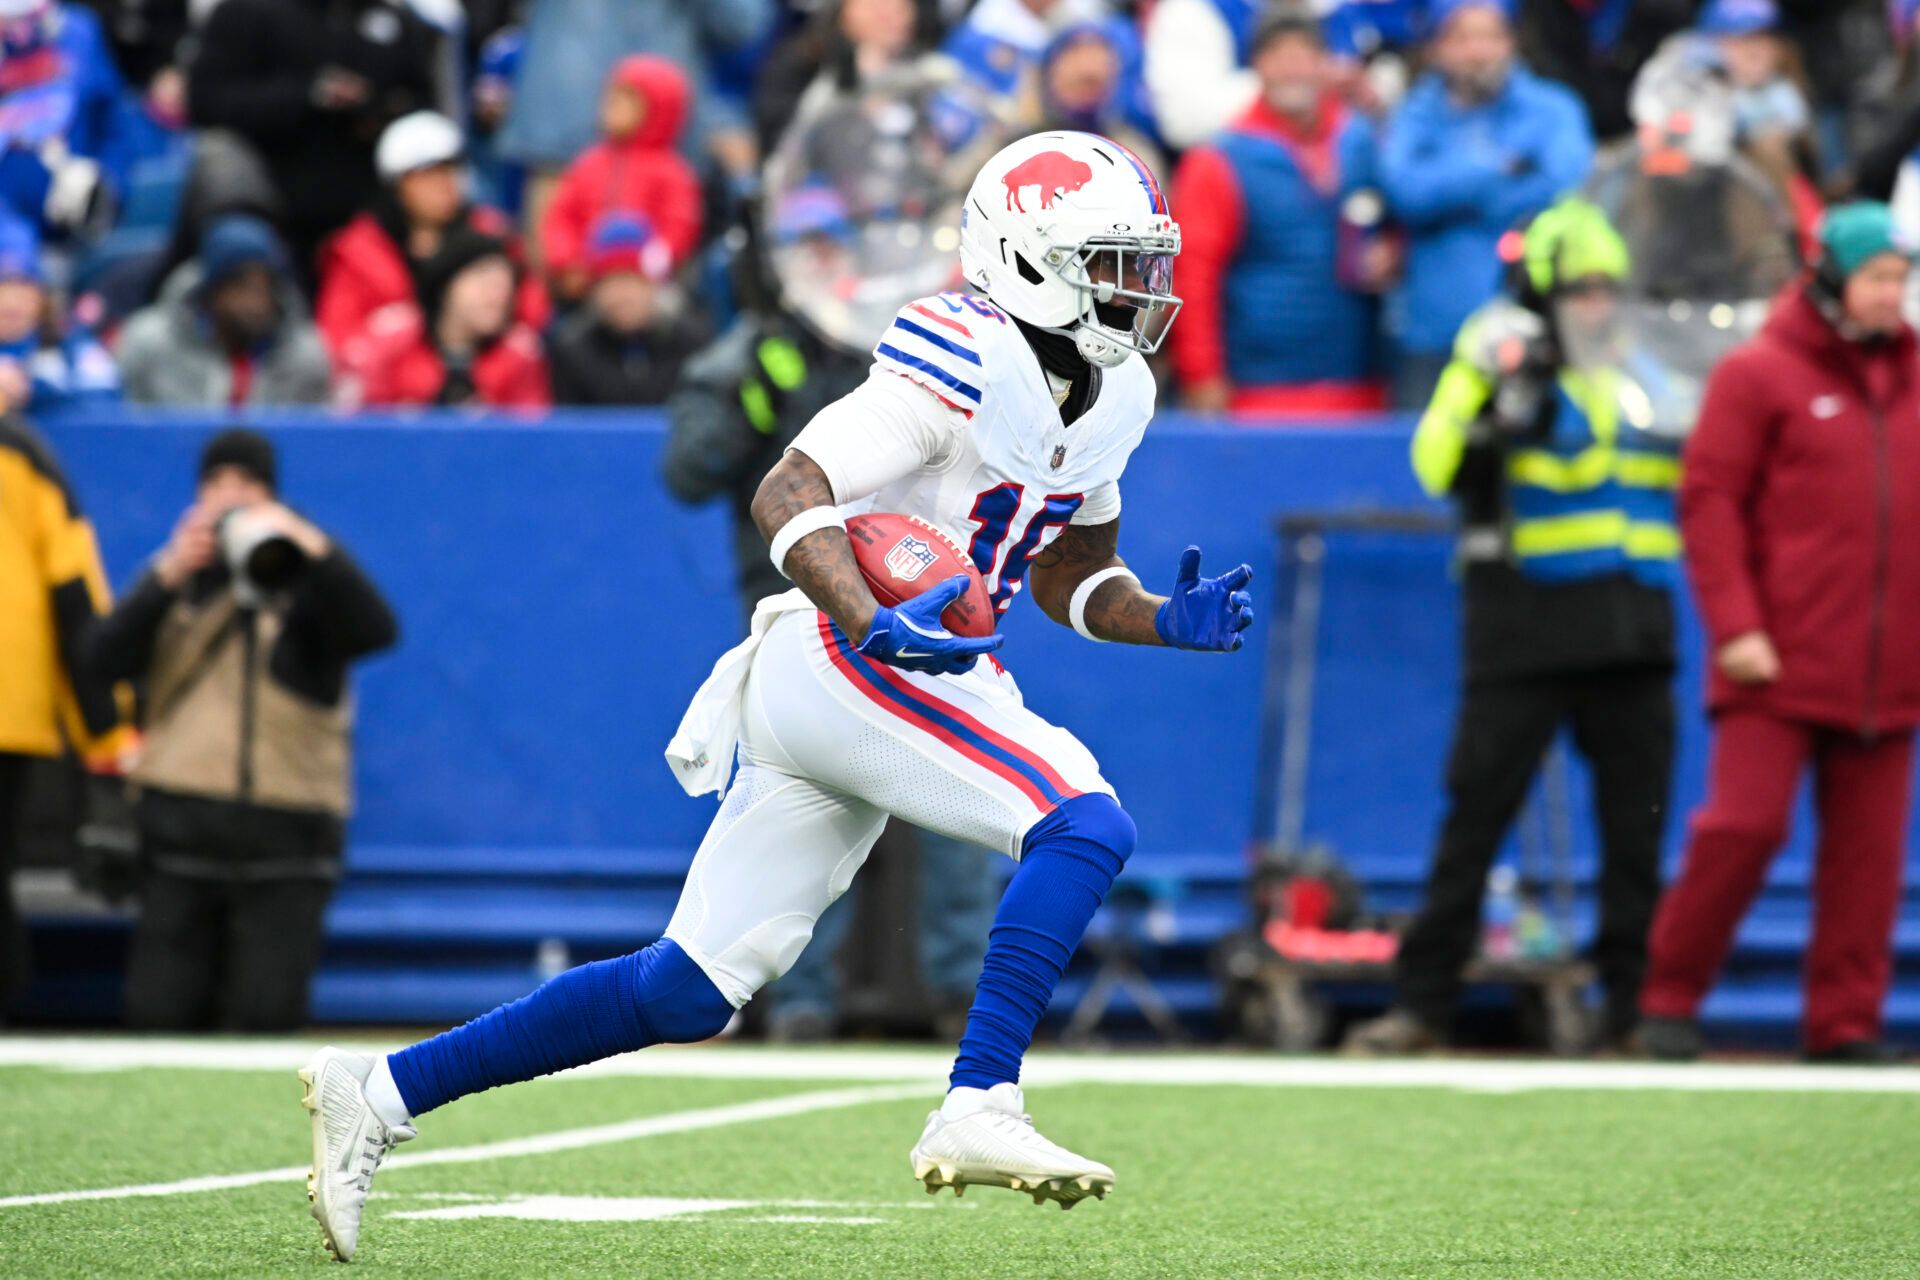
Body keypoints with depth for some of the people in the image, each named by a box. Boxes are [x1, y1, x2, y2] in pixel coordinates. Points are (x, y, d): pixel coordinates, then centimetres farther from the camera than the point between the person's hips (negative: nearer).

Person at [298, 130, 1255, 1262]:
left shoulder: (1115, 394, 14)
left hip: (903, 681, 9)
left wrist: (1168, 620, 7)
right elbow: (788, 497, -20)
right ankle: (978, 1112, -27)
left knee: (689, 995, 7)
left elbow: (1066, 574, 25)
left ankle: (381, 1094, 13)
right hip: (835, 665, -9)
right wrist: (877, 627, -34)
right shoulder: (971, 361, -14)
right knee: (1086, 826, -23)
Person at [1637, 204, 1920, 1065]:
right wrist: (1735, 626, -12)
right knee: (1744, 824, -9)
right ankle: (1671, 1000, 5)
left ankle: (1846, 1024, 9)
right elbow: (1710, 502, -4)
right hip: (1779, 670, -5)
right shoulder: (1759, 374, 0)